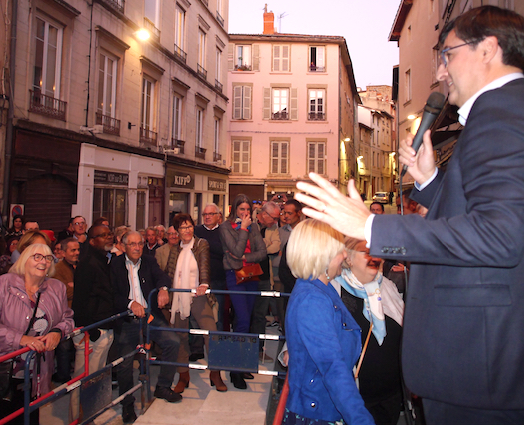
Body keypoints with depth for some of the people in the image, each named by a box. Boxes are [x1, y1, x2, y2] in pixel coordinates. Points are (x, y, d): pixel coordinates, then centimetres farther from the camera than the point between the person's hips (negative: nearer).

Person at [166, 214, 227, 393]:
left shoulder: (202, 244, 2)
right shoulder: (175, 249, 11)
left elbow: (204, 265, -13)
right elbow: (168, 272, 14)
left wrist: (204, 284, -30)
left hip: (197, 296, -3)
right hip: (178, 298, 3)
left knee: (211, 331, -10)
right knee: (181, 336, 8)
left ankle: (215, 373, 6)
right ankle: (183, 376, 23)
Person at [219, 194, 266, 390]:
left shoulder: (253, 227, 9)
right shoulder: (225, 227, -5)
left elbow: (262, 252, 1)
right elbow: (237, 251, -16)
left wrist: (245, 258, -12)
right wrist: (243, 229, -12)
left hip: (251, 275, 5)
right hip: (235, 275, -5)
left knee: (245, 319, 10)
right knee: (243, 320, -12)